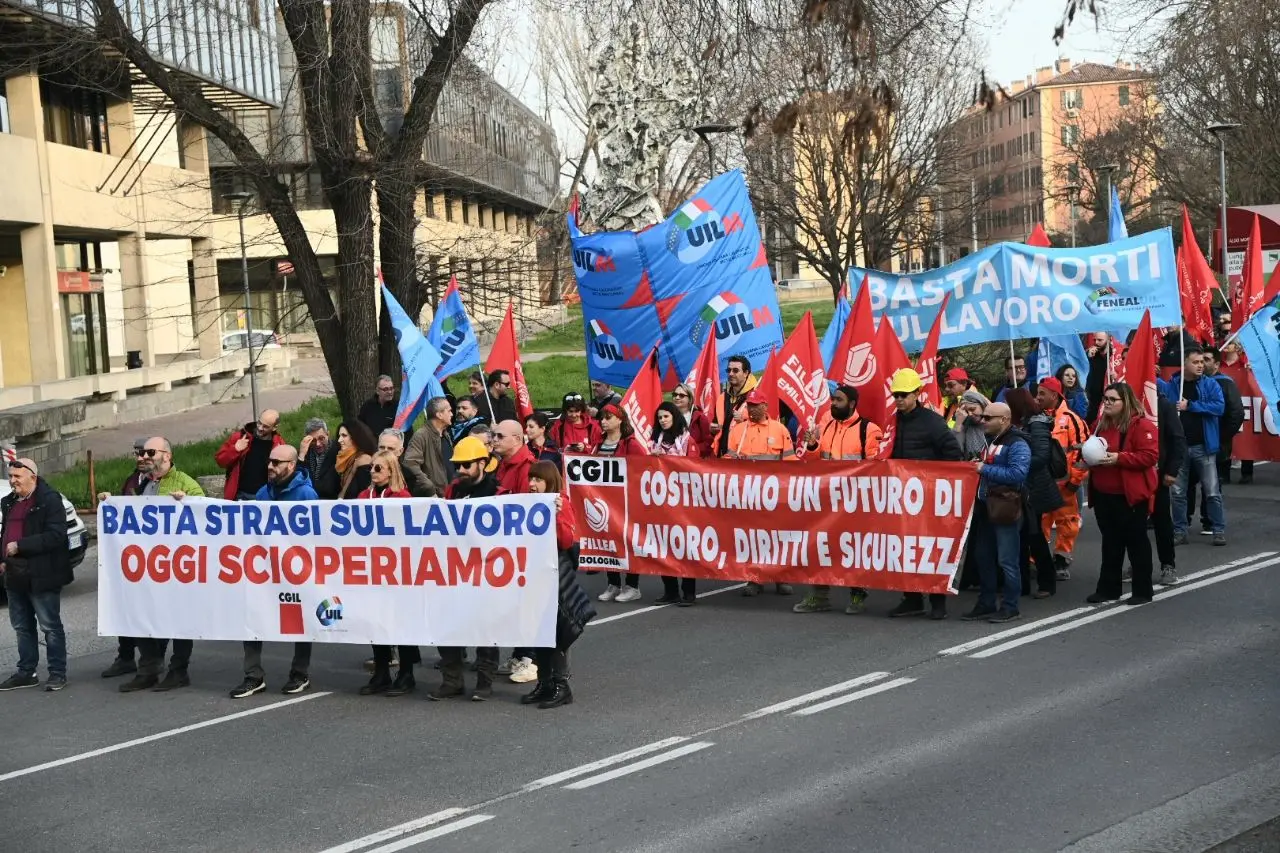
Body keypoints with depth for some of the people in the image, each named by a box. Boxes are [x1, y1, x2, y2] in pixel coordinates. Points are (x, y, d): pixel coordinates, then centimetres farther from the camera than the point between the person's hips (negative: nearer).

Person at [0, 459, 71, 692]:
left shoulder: (50, 500, -12)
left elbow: (55, 536, -21)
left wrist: (19, 546, -23)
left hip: (41, 576, -8)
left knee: (50, 626, 0)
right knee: (22, 626, 15)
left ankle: (57, 673, 8)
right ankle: (26, 672, 25)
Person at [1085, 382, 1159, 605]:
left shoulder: (1141, 425, -11)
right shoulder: (1102, 424, 13)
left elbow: (1150, 456, -19)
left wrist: (1118, 458, -24)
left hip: (1130, 496, -7)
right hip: (1103, 495, 7)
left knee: (1136, 542, 3)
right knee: (1110, 543, 13)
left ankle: (1142, 591, 11)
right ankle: (1108, 588, 20)